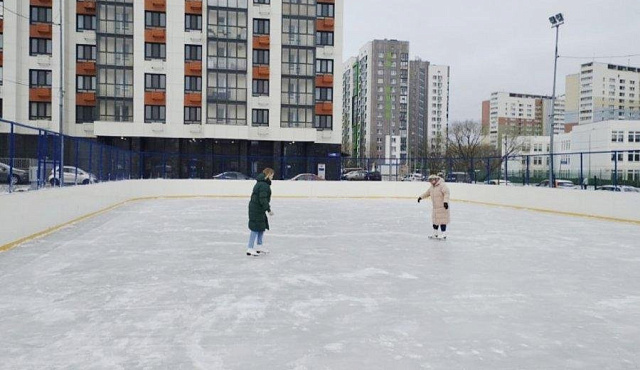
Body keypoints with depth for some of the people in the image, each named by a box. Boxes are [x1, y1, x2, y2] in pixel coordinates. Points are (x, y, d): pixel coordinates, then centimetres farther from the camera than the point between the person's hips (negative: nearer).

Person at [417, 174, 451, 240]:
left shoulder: (442, 185, -15)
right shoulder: (432, 187, 13)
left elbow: (446, 193, -24)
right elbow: (427, 193, 27)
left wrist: (445, 201, -35)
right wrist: (421, 197, 22)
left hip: (442, 207, -9)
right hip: (435, 207, 9)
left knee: (442, 220, -7)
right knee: (435, 220, 15)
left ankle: (444, 234, 1)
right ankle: (435, 233, 27)